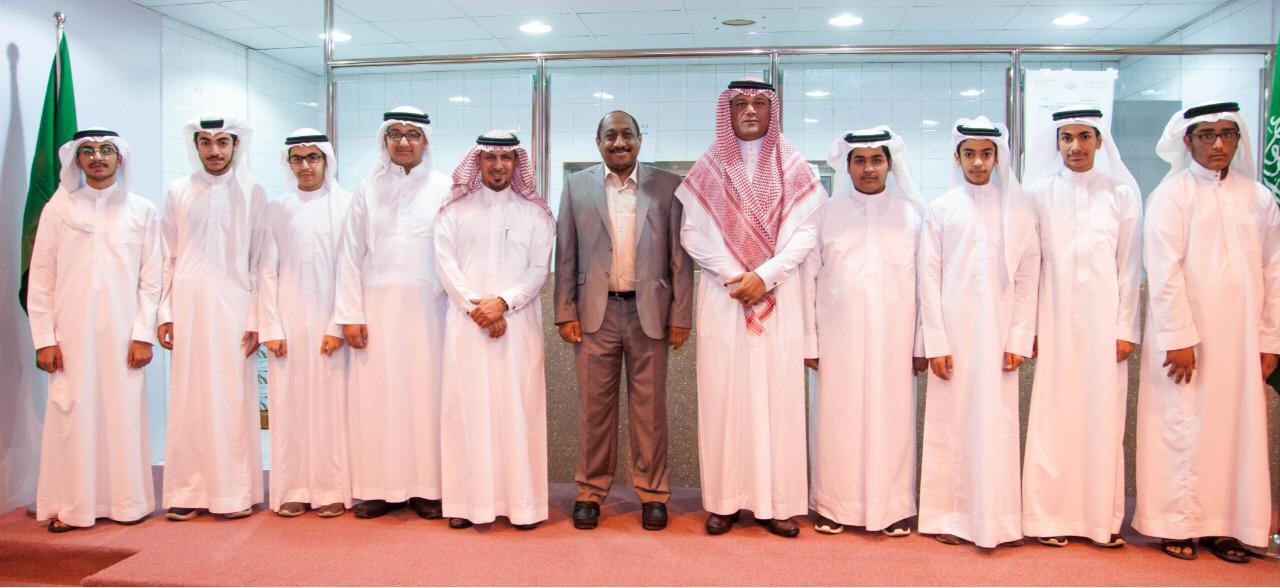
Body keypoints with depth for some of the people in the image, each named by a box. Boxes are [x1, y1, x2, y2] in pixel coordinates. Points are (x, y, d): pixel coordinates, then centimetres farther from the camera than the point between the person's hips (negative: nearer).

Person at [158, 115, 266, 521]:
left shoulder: (253, 194, 5)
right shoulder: (178, 191, 11)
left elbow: (259, 262, 3)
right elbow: (169, 257, 10)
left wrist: (256, 319, -3)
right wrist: (165, 312, 3)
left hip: (234, 307, -2)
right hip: (189, 306, 2)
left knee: (233, 401, -2)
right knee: (189, 400, 2)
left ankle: (235, 492, 4)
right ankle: (190, 492, 10)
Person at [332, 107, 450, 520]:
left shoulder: (443, 188, 3)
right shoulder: (368, 189, 8)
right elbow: (350, 254, 6)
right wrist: (350, 314, 0)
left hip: (426, 308, -1)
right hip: (376, 307, 2)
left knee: (425, 394, 2)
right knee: (375, 396, 2)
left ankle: (426, 487, 11)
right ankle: (379, 487, 11)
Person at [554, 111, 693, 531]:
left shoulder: (667, 186, 3)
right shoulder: (576, 186, 7)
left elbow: (680, 256, 2)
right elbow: (565, 255, 6)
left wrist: (681, 316, -2)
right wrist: (565, 313, 0)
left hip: (649, 312, -1)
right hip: (595, 312, 1)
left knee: (649, 407, 6)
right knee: (594, 406, 7)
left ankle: (652, 493, 17)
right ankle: (590, 491, 18)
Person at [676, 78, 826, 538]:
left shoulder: (792, 167, 8)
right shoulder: (709, 168, 8)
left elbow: (805, 231, 0)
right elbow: (692, 232, 1)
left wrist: (765, 275, -13)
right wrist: (735, 275, -10)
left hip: (779, 296, 0)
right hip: (723, 294, 0)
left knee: (778, 393, -1)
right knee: (724, 394, -1)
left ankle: (775, 502, 5)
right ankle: (723, 500, 6)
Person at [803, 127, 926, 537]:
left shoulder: (912, 214, 6)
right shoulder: (827, 214, 6)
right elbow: (809, 277, 5)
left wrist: (922, 342, 0)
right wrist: (809, 341, 0)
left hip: (893, 339, 0)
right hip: (837, 338, 0)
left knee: (892, 419, 3)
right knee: (837, 420, 4)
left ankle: (893, 507, 16)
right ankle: (834, 506, 15)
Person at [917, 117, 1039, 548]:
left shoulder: (1018, 210, 6)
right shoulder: (940, 209, 5)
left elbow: (1028, 277, 4)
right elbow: (928, 276, 1)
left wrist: (1019, 339, -3)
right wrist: (936, 342, -5)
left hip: (997, 334, 0)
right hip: (952, 333, 0)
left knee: (997, 423, 1)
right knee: (951, 421, 2)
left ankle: (998, 520, 11)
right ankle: (951, 516, 11)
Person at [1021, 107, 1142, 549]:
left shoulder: (1122, 192, 5)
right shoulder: (1039, 193, 4)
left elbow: (1130, 265, 4)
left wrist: (1126, 327, 0)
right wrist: (1029, 326, -1)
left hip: (1103, 317, 1)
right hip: (1056, 318, 0)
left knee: (1104, 417, 3)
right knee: (1054, 417, 1)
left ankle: (1101, 518, 14)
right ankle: (1050, 517, 9)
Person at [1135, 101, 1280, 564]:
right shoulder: (1171, 195, -3)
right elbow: (1164, 272, -9)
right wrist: (1178, 339, -13)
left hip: (1240, 338, 4)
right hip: (1185, 337, -4)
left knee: (1237, 426, 6)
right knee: (1182, 426, 0)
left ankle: (1223, 524, 18)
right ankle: (1176, 524, 12)